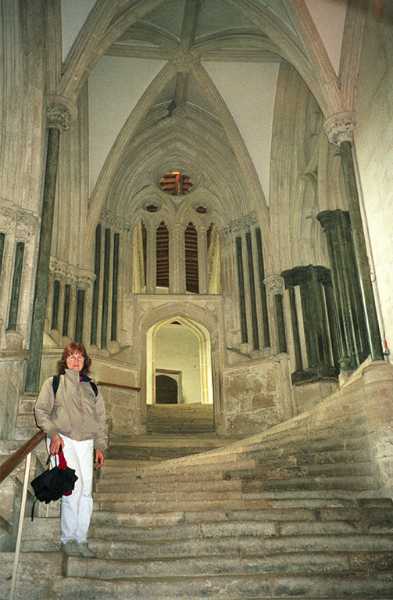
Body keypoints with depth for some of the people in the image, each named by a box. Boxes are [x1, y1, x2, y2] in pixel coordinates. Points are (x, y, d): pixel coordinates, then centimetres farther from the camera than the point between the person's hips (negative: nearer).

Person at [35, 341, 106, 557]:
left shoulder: (92, 387, 17)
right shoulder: (53, 383, 8)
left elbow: (100, 418, 17)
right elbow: (41, 410, 2)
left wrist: (100, 446, 11)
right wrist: (53, 433, -12)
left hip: (86, 442, 4)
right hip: (63, 440, -4)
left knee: (86, 491, 0)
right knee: (74, 486, -16)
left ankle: (81, 540, 10)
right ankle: (67, 539, -3)